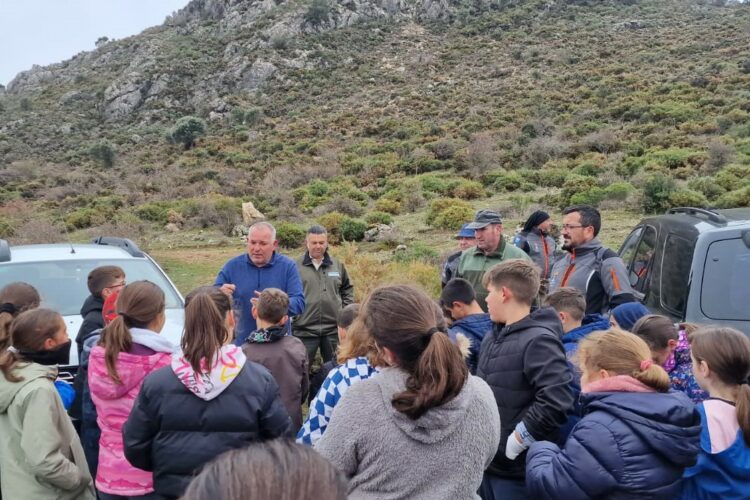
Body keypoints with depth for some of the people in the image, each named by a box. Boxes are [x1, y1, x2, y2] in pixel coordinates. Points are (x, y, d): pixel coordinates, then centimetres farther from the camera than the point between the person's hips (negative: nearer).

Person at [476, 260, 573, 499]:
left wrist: (516, 441, -21)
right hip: (487, 461, 8)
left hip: (516, 468, -8)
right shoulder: (493, 337, 8)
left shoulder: (538, 340, -19)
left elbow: (556, 403, -28)